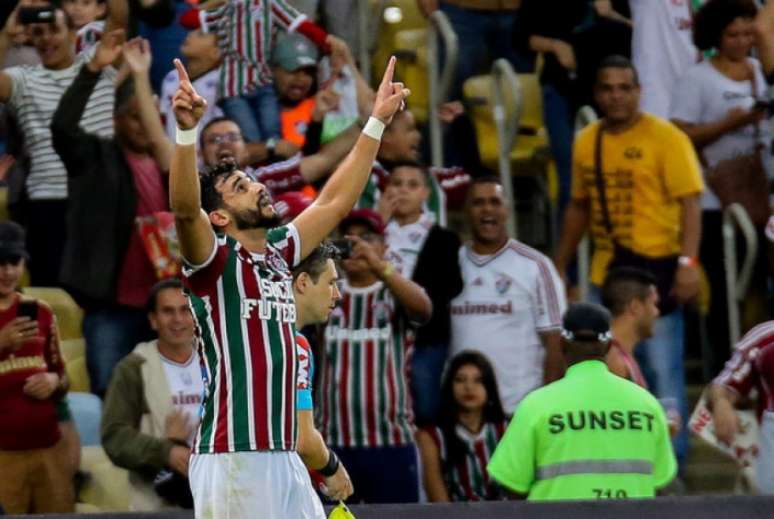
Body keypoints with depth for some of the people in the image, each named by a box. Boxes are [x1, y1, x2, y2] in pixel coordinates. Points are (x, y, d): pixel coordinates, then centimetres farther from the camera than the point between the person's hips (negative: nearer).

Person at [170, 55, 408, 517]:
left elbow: (335, 201, 23)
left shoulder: (278, 254, 16)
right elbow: (185, 210, -24)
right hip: (232, 459, -8)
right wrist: (187, 131, -37)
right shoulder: (215, 261, -5)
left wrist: (377, 122, 22)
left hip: (284, 458, 8)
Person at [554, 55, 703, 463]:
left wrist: (688, 263, -21)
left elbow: (689, 204, -11)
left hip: (655, 267, -6)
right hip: (605, 271, 6)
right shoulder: (587, 142, 10)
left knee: (661, 367, -5)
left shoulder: (665, 138, -7)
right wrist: (559, 268, 17)